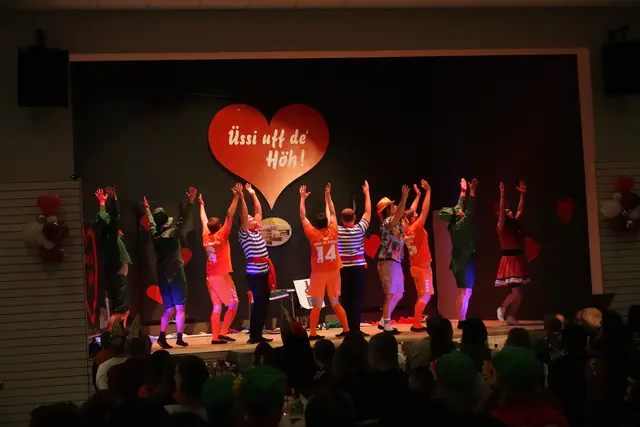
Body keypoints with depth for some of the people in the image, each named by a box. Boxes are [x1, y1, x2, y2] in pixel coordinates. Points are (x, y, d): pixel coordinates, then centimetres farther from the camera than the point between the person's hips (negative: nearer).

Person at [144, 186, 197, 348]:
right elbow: (183, 219, -12)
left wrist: (147, 209, 41)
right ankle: (179, 338, -6)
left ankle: (162, 336, -6)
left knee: (169, 309, 10)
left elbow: (151, 223, 24)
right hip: (176, 274, -5)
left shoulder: (154, 235, 6)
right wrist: (190, 203, -11)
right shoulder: (173, 233, -8)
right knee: (180, 308, 0)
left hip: (162, 276, 5)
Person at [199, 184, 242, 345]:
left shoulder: (206, 237, 6)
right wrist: (236, 197, -19)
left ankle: (215, 336, 0)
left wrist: (201, 205, 37)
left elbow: (204, 221, 22)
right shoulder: (221, 236, -9)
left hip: (210, 277, 7)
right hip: (222, 276, -7)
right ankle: (223, 333, -8)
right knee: (233, 304, 0)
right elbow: (229, 216, -15)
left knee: (217, 306, 6)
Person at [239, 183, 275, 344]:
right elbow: (244, 215, -15)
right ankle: (254, 336, -2)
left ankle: (258, 334, 15)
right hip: (254, 273, -8)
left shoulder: (257, 231, 15)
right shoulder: (244, 234, -4)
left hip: (265, 272, 8)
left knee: (264, 304, 9)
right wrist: (241, 197, -19)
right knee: (258, 303, -8)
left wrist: (253, 195, 17)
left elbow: (259, 211, 17)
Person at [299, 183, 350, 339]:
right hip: (333, 272, 2)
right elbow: (332, 213, 11)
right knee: (335, 303, 12)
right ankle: (346, 329, 11)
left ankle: (312, 333, -4)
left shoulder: (313, 234, -10)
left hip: (319, 273, -2)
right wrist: (328, 196, 21)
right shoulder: (333, 232, -4)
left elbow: (303, 216, 0)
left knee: (317, 305, -1)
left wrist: (303, 198, 9)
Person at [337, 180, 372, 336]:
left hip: (343, 269, 2)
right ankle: (355, 328, -8)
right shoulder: (359, 229, -6)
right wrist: (366, 193, 11)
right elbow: (368, 212, 3)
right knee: (357, 298, -3)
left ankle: (347, 328, 4)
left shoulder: (337, 230, -3)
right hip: (357, 268, -2)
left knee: (345, 298, 4)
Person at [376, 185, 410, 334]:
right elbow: (399, 215, -34)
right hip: (388, 262, -10)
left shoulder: (395, 222, 16)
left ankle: (383, 322, 18)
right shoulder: (387, 222, -12)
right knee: (390, 295, -8)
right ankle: (386, 326, -5)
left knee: (398, 294, 13)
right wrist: (404, 198, -39)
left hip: (395, 262, 10)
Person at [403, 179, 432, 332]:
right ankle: (416, 324, -14)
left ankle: (417, 323, 10)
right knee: (426, 296, -9)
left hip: (416, 266, 9)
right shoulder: (416, 228, -15)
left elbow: (411, 211, 17)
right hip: (422, 267, -9)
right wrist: (428, 191, -11)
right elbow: (425, 210, -16)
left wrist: (418, 195, 23)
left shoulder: (407, 230, 5)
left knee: (422, 296, 13)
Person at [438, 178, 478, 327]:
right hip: (465, 260, -10)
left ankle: (462, 320, 13)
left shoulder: (453, 225, 7)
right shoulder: (460, 225, -17)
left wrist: (463, 192, 23)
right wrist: (472, 191, -19)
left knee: (463, 292, 12)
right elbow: (470, 211, -21)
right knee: (465, 291, -10)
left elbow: (460, 207, 19)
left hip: (460, 260, 10)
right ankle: (461, 321, -12)